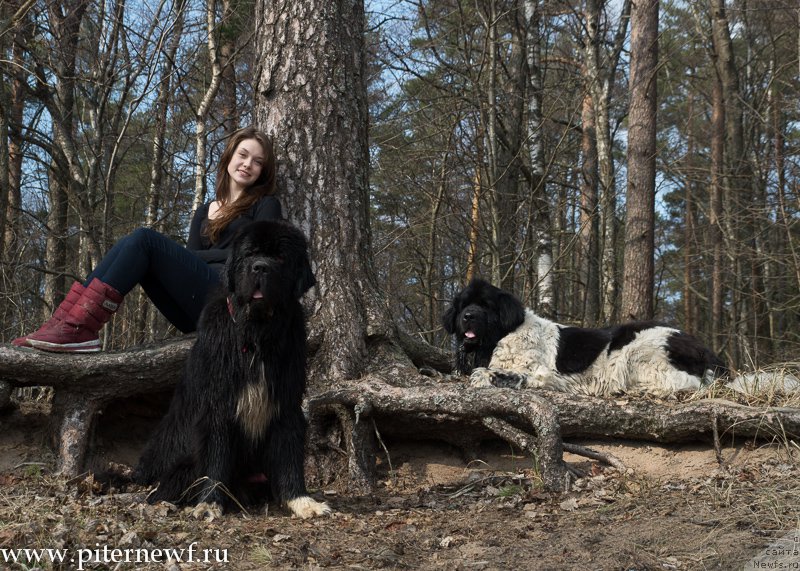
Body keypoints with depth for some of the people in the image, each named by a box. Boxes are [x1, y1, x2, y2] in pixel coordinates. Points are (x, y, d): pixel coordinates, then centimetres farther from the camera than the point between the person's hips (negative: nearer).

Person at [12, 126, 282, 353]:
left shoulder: (266, 205, 11)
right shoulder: (204, 212, 26)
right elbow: (189, 268, 14)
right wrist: (176, 256, -6)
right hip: (197, 313, 5)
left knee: (144, 239, -19)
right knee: (131, 244, -14)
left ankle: (79, 329, -27)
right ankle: (66, 322, -24)